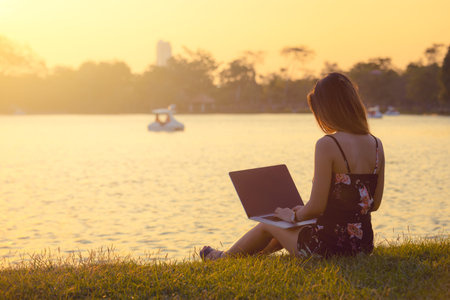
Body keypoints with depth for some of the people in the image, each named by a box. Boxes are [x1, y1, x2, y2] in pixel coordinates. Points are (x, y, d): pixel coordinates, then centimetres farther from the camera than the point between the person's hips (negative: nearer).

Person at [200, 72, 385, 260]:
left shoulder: (327, 144, -18)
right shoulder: (376, 145, 2)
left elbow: (316, 207, -19)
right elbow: (375, 204, 10)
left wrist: (294, 215, 4)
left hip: (331, 244, -7)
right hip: (364, 244, 7)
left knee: (268, 224, 23)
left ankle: (223, 258, 48)